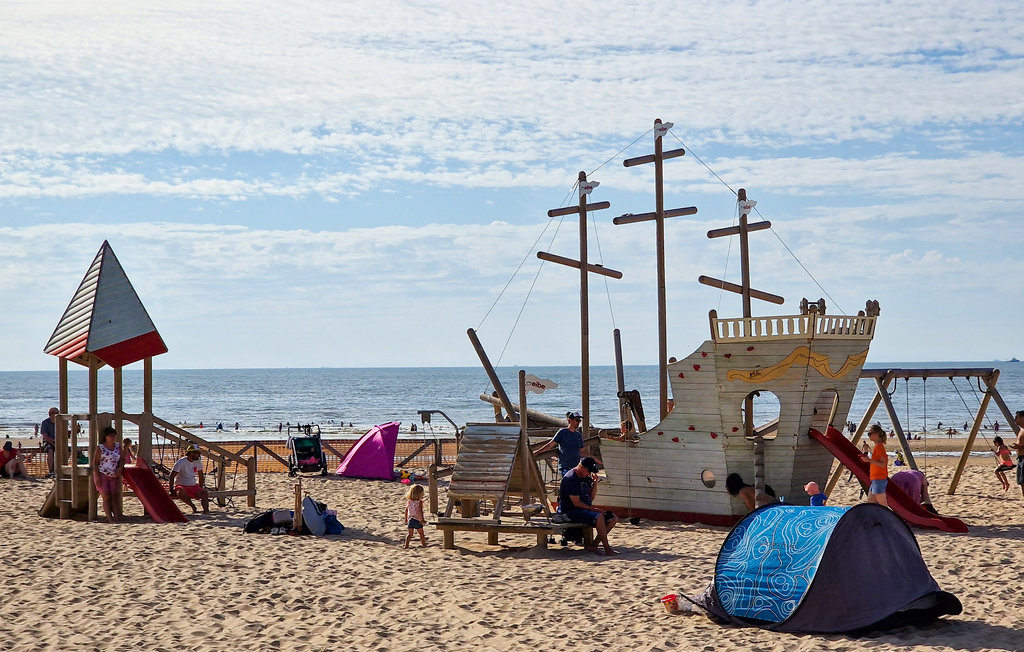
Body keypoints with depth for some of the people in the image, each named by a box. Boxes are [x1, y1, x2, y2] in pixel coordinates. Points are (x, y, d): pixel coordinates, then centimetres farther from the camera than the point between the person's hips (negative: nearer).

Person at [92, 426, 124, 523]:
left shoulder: (118, 446, 11)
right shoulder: (100, 447, -2)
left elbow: (122, 459, 13)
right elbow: (95, 462, -5)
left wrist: (120, 468, -8)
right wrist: (96, 476, -13)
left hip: (114, 476, 4)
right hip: (102, 475, -4)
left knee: (116, 497, -2)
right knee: (106, 497, -6)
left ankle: (117, 518, -3)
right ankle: (110, 519, -9)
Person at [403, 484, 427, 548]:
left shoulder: (408, 501, 4)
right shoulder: (419, 502, -13)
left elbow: (406, 511, 10)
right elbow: (420, 511, -21)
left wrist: (406, 518, 22)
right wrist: (422, 519, -18)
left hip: (410, 519, 5)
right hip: (417, 520, -4)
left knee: (410, 534, 13)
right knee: (421, 533, 13)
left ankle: (406, 545, 7)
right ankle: (424, 544, 22)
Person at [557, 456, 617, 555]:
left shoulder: (586, 477, 13)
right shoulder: (570, 478, -15)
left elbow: (591, 498, 16)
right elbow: (576, 503, -19)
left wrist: (595, 482, 3)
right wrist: (594, 510, -16)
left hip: (585, 510, 10)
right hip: (571, 511, -10)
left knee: (613, 519, 0)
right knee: (599, 517, -32)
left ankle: (594, 546, -9)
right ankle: (608, 550, -27)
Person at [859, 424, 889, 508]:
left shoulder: (879, 447, -14)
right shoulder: (877, 447, 16)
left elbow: (883, 464, -20)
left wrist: (869, 460, -25)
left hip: (879, 480, -10)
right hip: (875, 479, 10)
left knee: (882, 504, -8)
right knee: (870, 503, 11)